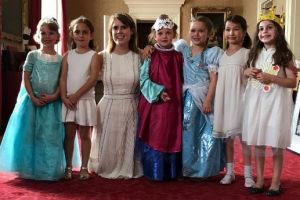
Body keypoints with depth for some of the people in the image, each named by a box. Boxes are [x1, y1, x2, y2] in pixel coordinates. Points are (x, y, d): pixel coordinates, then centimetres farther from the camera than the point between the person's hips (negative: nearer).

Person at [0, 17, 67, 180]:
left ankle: (49, 170, 15)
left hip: (52, 102, 1)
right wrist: (33, 98, -12)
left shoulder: (61, 59, 4)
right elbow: (25, 79, -2)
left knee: (51, 136, 2)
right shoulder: (32, 55, 0)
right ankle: (29, 169, 14)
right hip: (33, 100, -1)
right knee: (29, 135, 1)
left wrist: (54, 96, -14)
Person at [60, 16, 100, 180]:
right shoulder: (68, 55, 7)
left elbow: (93, 79, -12)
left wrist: (76, 95, -15)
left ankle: (84, 167, 15)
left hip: (85, 100, -2)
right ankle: (68, 167, 16)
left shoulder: (93, 55, -2)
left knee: (84, 135, 6)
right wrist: (64, 97, -11)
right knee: (69, 134, 6)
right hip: (68, 101, 3)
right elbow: (63, 78, 2)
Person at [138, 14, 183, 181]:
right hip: (153, 104, -2)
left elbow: (182, 81, 11)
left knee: (172, 139, 7)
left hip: (173, 105, 2)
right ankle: (154, 172, 16)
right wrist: (159, 92, -17)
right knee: (154, 139, 2)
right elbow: (143, 79, -6)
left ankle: (172, 172, 20)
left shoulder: (178, 57, 6)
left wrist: (180, 97, 2)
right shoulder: (149, 56, -1)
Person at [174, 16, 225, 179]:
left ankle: (204, 169, 13)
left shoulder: (212, 53, -3)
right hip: (188, 98, 4)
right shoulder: (183, 49, 9)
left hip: (205, 97, -3)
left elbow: (214, 79, -8)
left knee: (207, 134, -2)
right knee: (187, 132, 7)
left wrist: (208, 100, -16)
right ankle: (187, 167, 20)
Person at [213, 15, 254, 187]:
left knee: (243, 135, 0)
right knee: (227, 136, 9)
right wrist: (216, 100, 6)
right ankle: (230, 171, 20)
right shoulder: (221, 55, 9)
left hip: (240, 99, -4)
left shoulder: (247, 53, -3)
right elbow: (218, 79, 12)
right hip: (224, 99, 4)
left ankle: (248, 174, 10)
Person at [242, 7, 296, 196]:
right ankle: (259, 180, 21)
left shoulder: (284, 55, -4)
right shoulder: (255, 54, 10)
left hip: (275, 103, -4)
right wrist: (248, 73, -1)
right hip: (256, 102, 5)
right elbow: (248, 74, 23)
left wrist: (271, 78, -19)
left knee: (276, 145, 2)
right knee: (258, 143, 9)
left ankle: (276, 182, 16)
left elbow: (293, 82, -7)